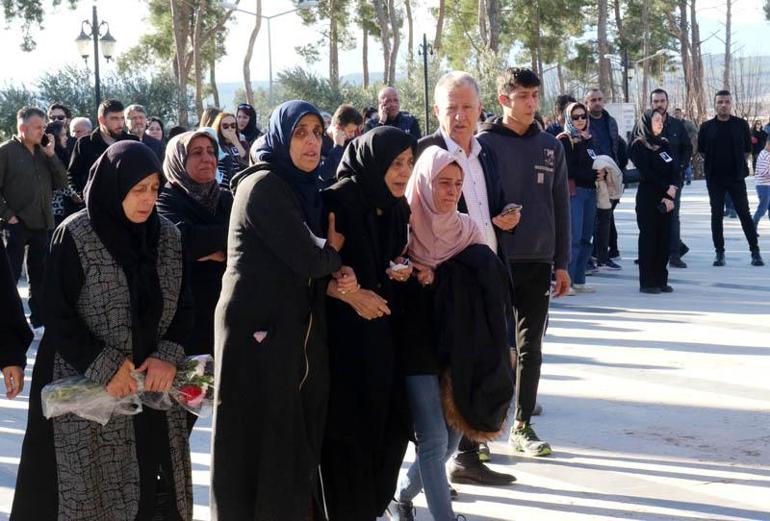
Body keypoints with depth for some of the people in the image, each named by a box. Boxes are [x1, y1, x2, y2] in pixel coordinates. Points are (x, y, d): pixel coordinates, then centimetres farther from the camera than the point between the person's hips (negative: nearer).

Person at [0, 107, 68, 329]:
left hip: (43, 224, 6)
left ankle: (38, 320, 21)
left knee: (40, 276, 12)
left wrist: (51, 155, -4)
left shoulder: (43, 152, 11)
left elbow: (62, 183, 4)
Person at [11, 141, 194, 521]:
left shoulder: (167, 237, 4)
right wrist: (103, 366, -17)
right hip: (85, 387, -4)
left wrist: (168, 355, -10)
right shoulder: (74, 236, -10)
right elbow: (57, 315, -10)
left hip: (154, 385, 4)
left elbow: (182, 307, 8)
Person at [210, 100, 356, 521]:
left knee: (295, 435, 11)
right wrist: (335, 248, 1)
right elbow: (305, 257, -20)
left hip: (292, 329, 8)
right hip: (259, 330, -8)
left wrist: (335, 281, -3)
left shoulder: (301, 188, 14)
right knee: (262, 440, -1)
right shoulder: (264, 186, -13)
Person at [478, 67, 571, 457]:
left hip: (538, 262, 4)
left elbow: (560, 206, 10)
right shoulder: (483, 144, -4)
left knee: (530, 348, 8)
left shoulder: (550, 147, 8)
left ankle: (522, 426, 16)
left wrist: (561, 263, 7)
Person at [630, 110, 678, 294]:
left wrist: (671, 193, -9)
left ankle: (661, 280, 9)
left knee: (664, 237, 3)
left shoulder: (665, 144, 16)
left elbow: (675, 169, 6)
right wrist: (667, 188, -11)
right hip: (648, 197, -5)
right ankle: (647, 282, -2)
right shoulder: (639, 146, -2)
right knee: (649, 237, -4)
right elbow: (647, 173, -10)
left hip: (666, 198, 5)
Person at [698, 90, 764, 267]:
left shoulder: (741, 125, 0)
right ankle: (719, 252, 11)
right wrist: (715, 163, 5)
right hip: (714, 178, 1)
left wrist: (738, 164, 2)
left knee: (744, 213, -1)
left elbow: (747, 149, 6)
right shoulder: (707, 127, 1)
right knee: (717, 215, 4)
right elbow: (702, 150, 9)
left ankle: (755, 251, 3)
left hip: (736, 177, -1)